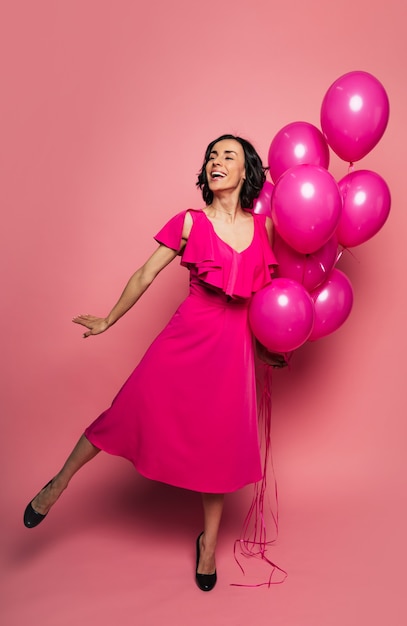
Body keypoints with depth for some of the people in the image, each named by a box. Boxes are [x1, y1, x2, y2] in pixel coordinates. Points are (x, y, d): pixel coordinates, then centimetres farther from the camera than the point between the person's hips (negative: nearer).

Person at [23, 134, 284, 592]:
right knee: (135, 408, -4)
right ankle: (59, 483, 21)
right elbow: (145, 275, 2)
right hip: (189, 333, -2)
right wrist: (109, 321, 8)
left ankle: (208, 543, 27)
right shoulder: (189, 222, -3)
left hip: (235, 343, 3)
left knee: (221, 439, 8)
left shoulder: (263, 226, 5)